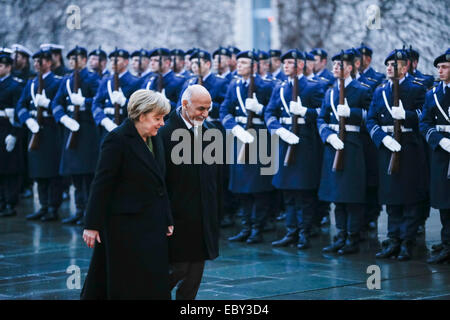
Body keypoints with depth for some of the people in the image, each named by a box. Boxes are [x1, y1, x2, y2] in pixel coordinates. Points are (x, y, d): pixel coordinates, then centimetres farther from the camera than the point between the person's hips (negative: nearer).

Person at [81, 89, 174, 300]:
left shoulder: (155, 140, 11)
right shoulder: (117, 140, -13)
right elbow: (101, 185, -14)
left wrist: (167, 220, 13)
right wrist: (92, 225, -16)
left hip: (152, 225, 8)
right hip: (125, 225, -8)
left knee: (155, 281, 9)